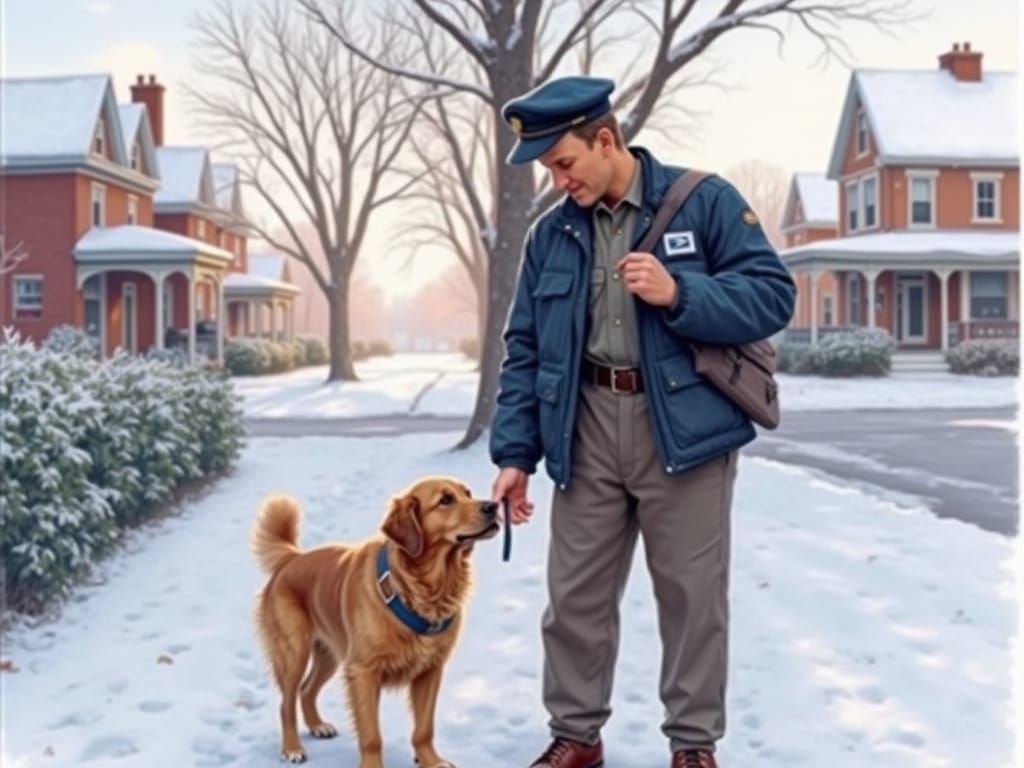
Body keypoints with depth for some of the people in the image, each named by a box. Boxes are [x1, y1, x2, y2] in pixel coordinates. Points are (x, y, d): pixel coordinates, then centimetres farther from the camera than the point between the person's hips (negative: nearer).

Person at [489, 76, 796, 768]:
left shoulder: (704, 202, -3)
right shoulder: (552, 233, 10)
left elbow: (773, 296, -6)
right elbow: (524, 349, 11)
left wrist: (678, 294, -20)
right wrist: (515, 452, 4)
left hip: (685, 429, -3)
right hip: (587, 433, 4)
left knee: (692, 594, 5)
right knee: (575, 594, 8)